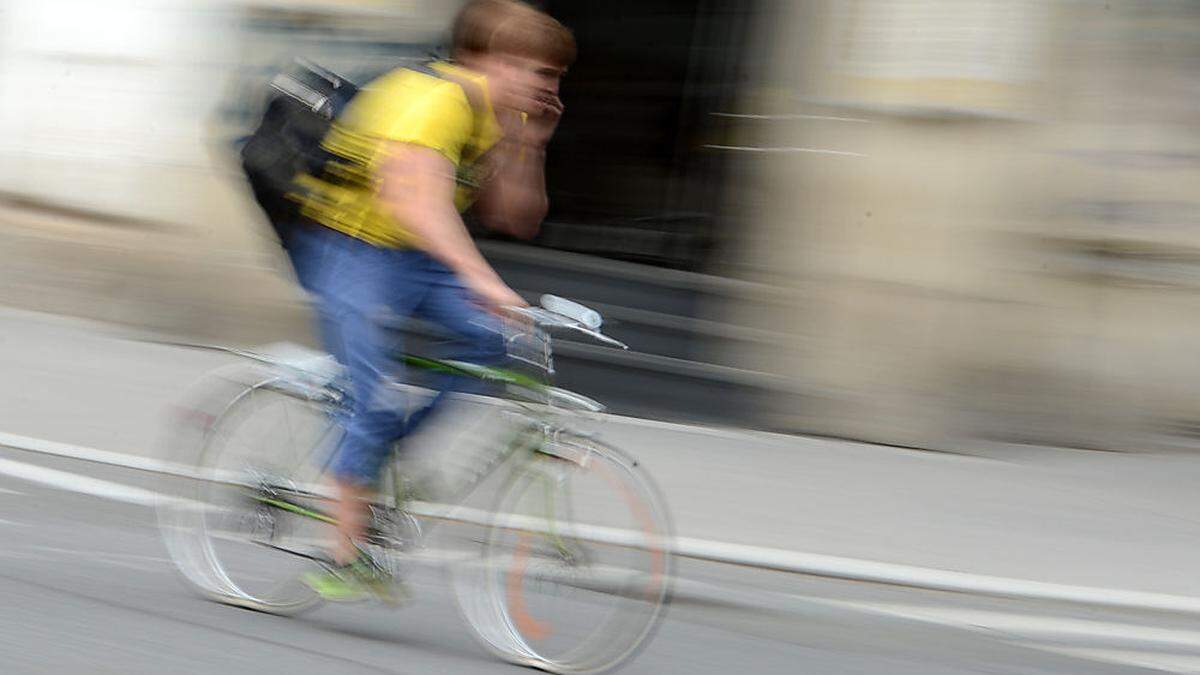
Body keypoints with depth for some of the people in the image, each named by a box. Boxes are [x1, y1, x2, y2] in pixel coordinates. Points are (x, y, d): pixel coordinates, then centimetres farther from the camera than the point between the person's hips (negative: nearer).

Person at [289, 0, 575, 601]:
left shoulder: (501, 117, 3)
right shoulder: (433, 99, -26)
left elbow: (516, 219, 4)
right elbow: (418, 203, -42)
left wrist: (529, 147, -10)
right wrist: (482, 280, -51)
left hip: (414, 258, 9)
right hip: (351, 253, -9)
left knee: (486, 340, -12)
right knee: (378, 403, -15)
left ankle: (381, 455, 3)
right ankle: (344, 561, -4)